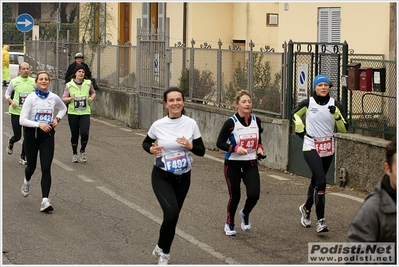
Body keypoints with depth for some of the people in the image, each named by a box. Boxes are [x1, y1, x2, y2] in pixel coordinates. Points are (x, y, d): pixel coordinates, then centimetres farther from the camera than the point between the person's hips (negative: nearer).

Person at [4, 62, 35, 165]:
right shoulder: (14, 81, -2)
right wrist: (11, 101, -11)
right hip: (16, 112, -2)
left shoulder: (34, 82, 2)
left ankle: (23, 157, 12)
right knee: (17, 136, 1)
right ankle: (11, 143, 38)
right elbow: (7, 93, 7)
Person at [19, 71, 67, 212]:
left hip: (48, 135, 1)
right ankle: (27, 182, 50)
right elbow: (22, 120, -14)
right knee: (31, 166, 13)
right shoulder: (31, 98, -10)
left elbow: (63, 108, 22)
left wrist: (57, 119, 3)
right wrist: (39, 124, -26)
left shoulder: (54, 98, -1)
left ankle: (45, 201, -14)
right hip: (31, 134, -1)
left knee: (46, 168, -10)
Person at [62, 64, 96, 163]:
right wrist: (70, 98, -16)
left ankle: (83, 150, 13)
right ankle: (74, 153, 25)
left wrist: (92, 98, 1)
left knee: (84, 133, -14)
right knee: (74, 135, 4)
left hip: (85, 113, 0)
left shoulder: (88, 84, 4)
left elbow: (93, 92, 22)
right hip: (73, 114, 0)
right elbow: (63, 99, 3)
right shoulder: (69, 85, 0)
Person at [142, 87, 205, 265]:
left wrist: (190, 146, -22)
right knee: (172, 213, -20)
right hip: (161, 177, -3)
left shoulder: (191, 124, -7)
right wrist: (151, 149, -15)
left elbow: (201, 151, -2)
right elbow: (145, 143, 7)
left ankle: (162, 250, 36)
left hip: (183, 177, 3)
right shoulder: (158, 125, -11)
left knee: (173, 216, 13)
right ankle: (163, 251, 3)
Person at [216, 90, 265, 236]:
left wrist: (260, 148, -1)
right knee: (235, 196, 0)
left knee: (254, 195, -11)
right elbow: (220, 143, -10)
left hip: (251, 164, 3)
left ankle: (245, 214, 24)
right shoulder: (231, 122, -13)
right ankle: (229, 224, 27)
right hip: (233, 165, -3)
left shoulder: (256, 121, 2)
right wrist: (235, 148, -24)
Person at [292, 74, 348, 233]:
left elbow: (344, 129, -4)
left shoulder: (335, 105, -1)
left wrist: (336, 114, -18)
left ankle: (306, 208, 44)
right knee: (321, 181, -18)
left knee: (316, 181, 17)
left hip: (327, 149, 3)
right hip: (310, 147, -3)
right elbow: (295, 114, 17)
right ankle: (320, 220, -14)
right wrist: (300, 129, 4)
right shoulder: (307, 103, -4)